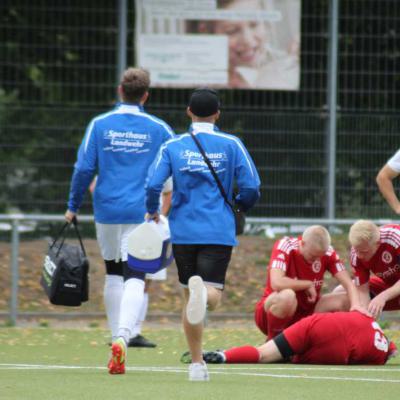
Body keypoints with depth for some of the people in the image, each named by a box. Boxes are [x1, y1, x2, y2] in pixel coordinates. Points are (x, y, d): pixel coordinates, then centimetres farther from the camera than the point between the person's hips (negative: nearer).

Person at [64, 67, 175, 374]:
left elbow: (84, 168, -2)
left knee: (113, 274, 18)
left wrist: (74, 206, 8)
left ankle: (118, 338, 20)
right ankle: (123, 335, -29)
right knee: (135, 278, -8)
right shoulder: (158, 129, 1)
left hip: (107, 211, 2)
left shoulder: (100, 125, 1)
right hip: (141, 213, -1)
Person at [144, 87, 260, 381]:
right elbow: (251, 189, -2)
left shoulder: (173, 147, 3)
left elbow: (153, 185, -7)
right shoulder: (232, 145, 3)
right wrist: (240, 204, 20)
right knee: (212, 296, -9)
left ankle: (197, 364, 17)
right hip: (219, 232, -2)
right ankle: (203, 292, -46)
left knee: (190, 298, 14)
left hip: (183, 232, 2)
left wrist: (152, 212, 13)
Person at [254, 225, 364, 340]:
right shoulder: (285, 246, -20)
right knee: (287, 296, -39)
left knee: (346, 301, -13)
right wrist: (308, 284, -22)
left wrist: (356, 305, -33)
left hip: (305, 313, 5)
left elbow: (348, 283, -13)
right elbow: (276, 283, -34)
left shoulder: (327, 252, -8)